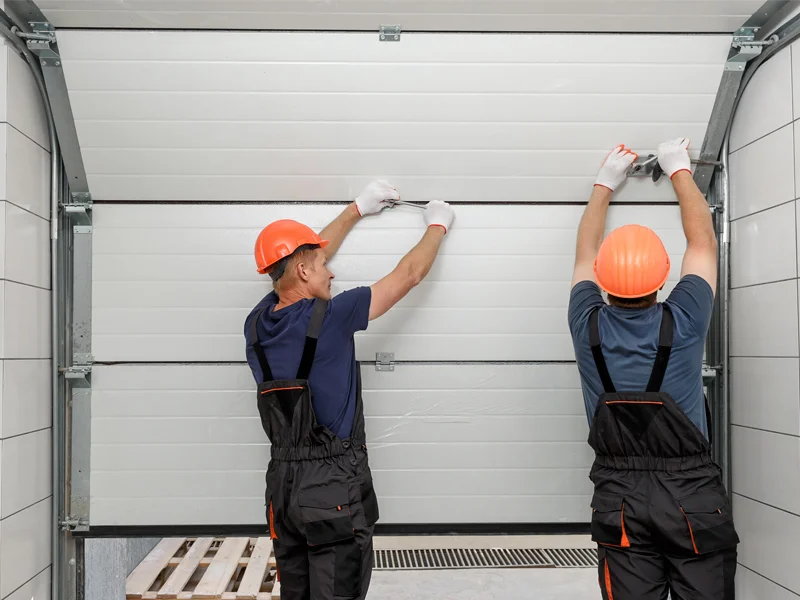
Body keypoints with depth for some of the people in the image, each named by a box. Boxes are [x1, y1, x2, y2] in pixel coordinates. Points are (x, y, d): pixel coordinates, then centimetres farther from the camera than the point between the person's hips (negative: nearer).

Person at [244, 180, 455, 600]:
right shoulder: (330, 317, -15)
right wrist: (438, 225, 16)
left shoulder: (257, 324, 2)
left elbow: (298, 258, 19)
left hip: (282, 484, 7)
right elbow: (408, 275, -3)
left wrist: (357, 209, 29)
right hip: (334, 487, -7)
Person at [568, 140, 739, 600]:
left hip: (620, 497, 2)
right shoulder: (683, 323, -11)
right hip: (692, 493, -1)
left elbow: (585, 253, 12)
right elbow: (703, 241, 6)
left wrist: (604, 185, 24)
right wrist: (680, 171, 19)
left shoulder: (589, 327, -7)